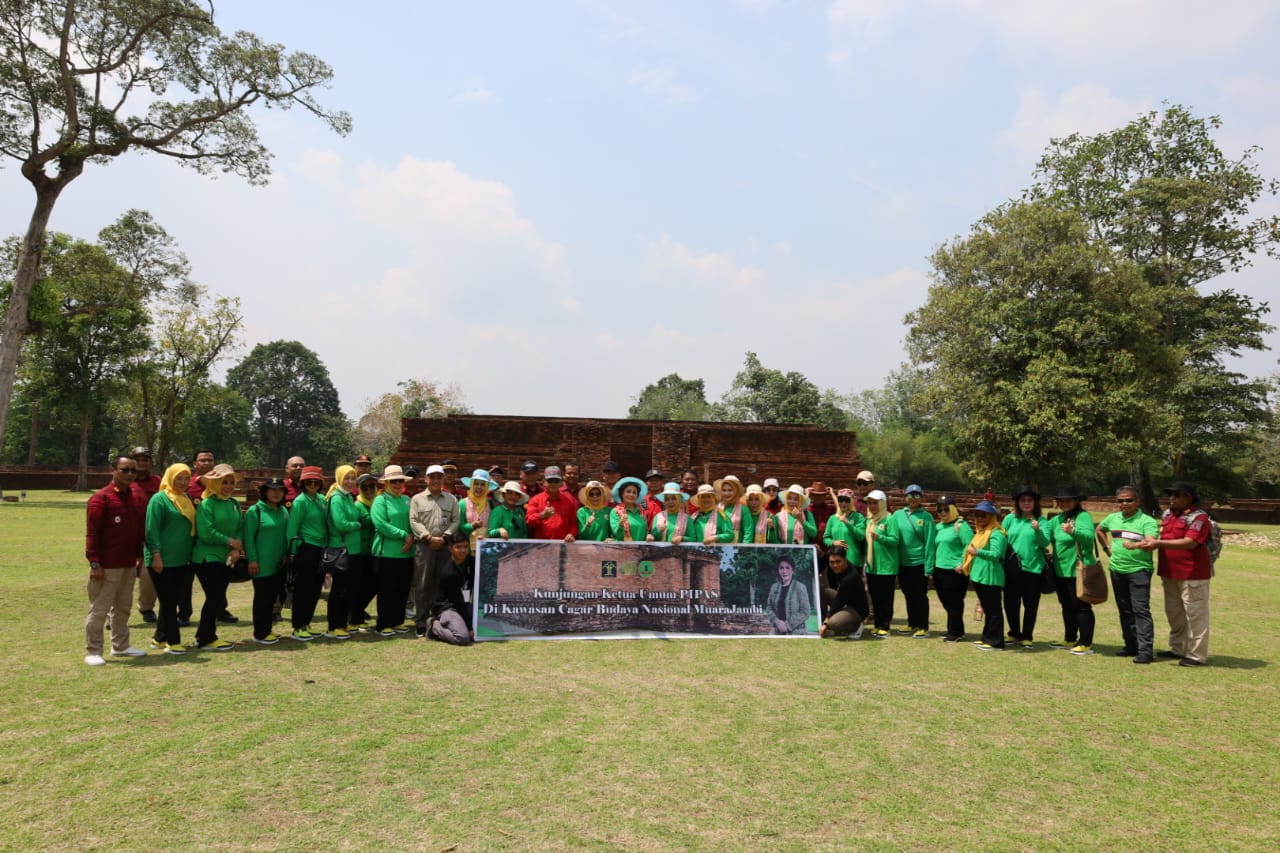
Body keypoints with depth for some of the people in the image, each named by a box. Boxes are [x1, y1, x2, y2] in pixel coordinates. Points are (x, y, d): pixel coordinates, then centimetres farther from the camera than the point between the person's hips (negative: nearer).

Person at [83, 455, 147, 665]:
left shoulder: (136, 497, 10)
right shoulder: (101, 498, -11)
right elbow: (92, 533, -13)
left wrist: (139, 556, 15)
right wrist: (94, 562, -17)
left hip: (129, 564, 7)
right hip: (107, 566, -7)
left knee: (123, 607, 16)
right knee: (99, 609, 0)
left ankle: (120, 646, 27)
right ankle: (92, 652, 9)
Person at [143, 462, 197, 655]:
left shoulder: (187, 500, 14)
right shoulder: (160, 499, -9)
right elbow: (152, 530, -14)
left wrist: (191, 553, 18)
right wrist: (156, 554, -20)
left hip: (181, 560, 8)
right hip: (163, 560, -7)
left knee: (171, 601, 13)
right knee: (168, 601, -3)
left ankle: (160, 638, 23)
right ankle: (172, 641, 1)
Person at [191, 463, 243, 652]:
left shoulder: (234, 504, 10)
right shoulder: (206, 504, -11)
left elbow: (240, 529, 7)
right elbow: (206, 533, -18)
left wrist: (237, 549, -10)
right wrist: (231, 541, -11)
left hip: (226, 559, 7)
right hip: (207, 558, -7)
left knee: (218, 600, 11)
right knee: (215, 599, -6)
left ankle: (204, 636, 25)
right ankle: (206, 639, 7)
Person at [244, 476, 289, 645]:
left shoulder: (283, 511, 11)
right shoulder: (255, 511, -10)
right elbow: (249, 537, -13)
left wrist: (286, 555, 12)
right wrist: (252, 560, -16)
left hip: (279, 564, 6)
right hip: (262, 564, -6)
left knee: (272, 597, 13)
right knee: (262, 598, 0)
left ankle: (267, 629, 24)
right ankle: (260, 634, 9)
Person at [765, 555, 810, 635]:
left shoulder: (800, 587, -6)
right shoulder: (774, 587, 8)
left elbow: (805, 612, -8)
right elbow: (769, 607, 12)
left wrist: (788, 625, -12)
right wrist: (776, 621, -7)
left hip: (796, 631, -4)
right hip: (778, 631, 4)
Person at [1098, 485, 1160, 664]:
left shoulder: (1147, 521, -10)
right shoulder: (1112, 518, 9)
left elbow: (1151, 542, -26)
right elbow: (1099, 530, 29)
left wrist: (1135, 545, -45)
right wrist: (1107, 547, 16)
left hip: (1139, 570, -6)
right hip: (1117, 570, 7)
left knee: (1141, 610, -9)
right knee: (1125, 610, 13)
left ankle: (1146, 650, -7)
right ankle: (1131, 645, 23)